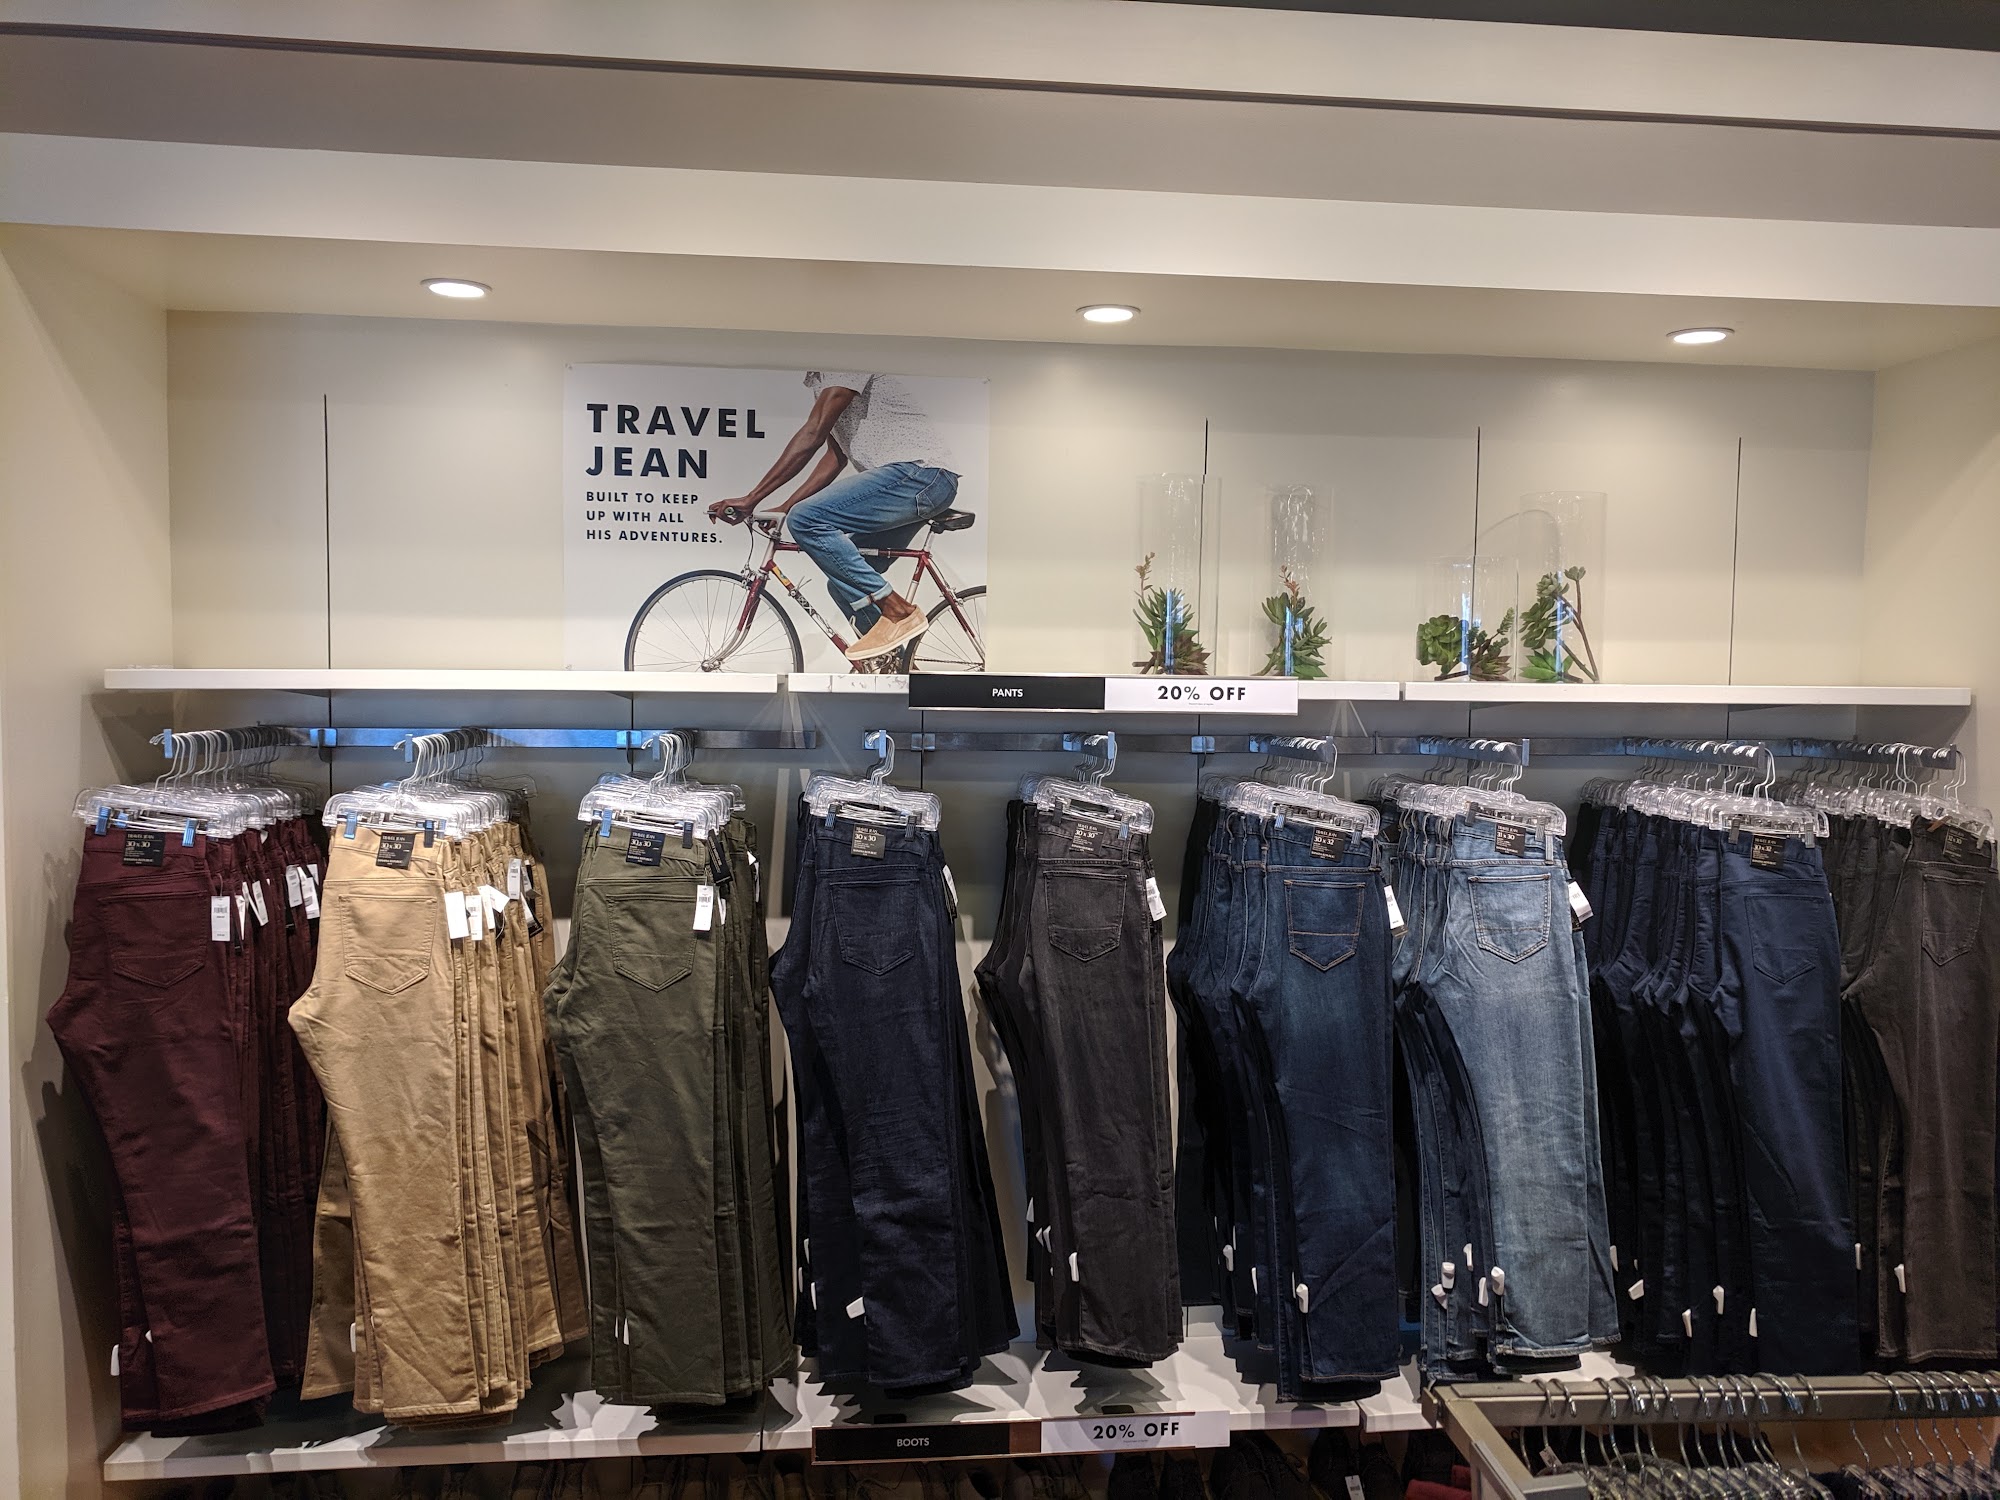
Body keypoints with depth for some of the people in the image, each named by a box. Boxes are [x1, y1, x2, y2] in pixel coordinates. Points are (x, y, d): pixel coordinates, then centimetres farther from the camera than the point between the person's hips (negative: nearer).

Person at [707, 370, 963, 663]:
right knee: (845, 582, 10)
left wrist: (751, 499, -18)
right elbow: (836, 457, 21)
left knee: (807, 519, -21)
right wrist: (784, 509, 11)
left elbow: (813, 434, -18)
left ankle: (898, 612, -17)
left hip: (921, 471, -10)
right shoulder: (820, 378, 22)